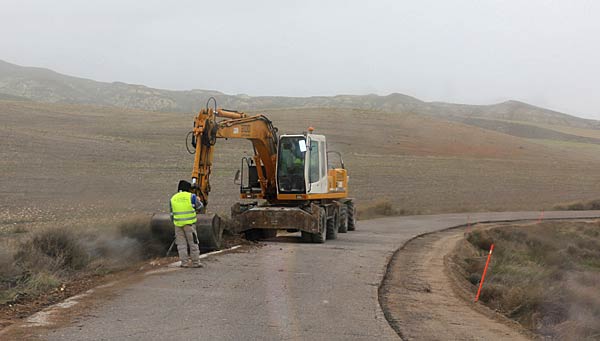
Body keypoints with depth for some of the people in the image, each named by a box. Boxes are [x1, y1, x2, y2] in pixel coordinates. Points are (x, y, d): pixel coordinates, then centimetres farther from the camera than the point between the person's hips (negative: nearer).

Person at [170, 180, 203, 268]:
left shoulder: (173, 198, 8)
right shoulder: (191, 196, -3)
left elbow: (172, 214, 12)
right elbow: (199, 205, 12)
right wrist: (198, 199, 31)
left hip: (178, 224, 3)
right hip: (189, 224, -3)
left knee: (181, 244, 9)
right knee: (193, 243, 5)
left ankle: (184, 262, 8)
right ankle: (195, 262, 7)